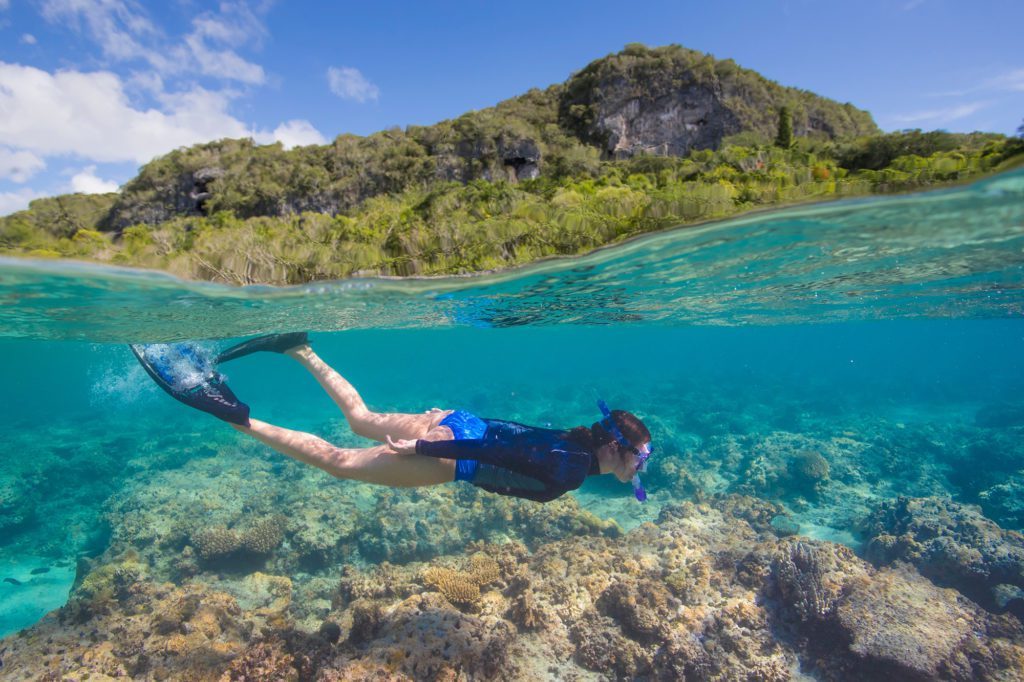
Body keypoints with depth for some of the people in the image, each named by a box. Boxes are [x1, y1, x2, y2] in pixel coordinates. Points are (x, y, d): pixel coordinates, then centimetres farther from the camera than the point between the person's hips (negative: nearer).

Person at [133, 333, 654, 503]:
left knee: (361, 420, 24)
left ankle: (301, 349, 26)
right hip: (449, 449, -7)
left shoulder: (574, 441, 10)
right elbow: (485, 453, -25)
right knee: (336, 461, 3)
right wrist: (423, 450, -22)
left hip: (453, 422, 8)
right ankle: (237, 418, 4)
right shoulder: (569, 474, -18)